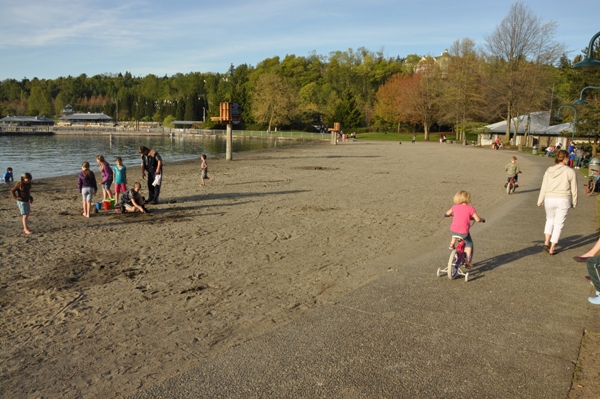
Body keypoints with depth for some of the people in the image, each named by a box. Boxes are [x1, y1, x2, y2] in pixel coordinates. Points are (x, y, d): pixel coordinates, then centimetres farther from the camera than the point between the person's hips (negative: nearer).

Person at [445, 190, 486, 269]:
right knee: (469, 244, 18)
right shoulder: (470, 208, -5)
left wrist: (450, 215, 44)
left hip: (453, 230, 3)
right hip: (464, 232, -3)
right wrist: (482, 219, 14)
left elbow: (447, 213, 22)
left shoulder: (455, 207, 6)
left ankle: (452, 243, 31)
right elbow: (477, 219, -8)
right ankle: (467, 261, 13)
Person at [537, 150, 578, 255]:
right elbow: (574, 190, -2)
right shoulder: (570, 172, -6)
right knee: (558, 224, 7)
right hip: (563, 200, -2)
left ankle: (546, 242, 13)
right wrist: (574, 203, 10)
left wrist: (540, 201, 11)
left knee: (550, 220, 24)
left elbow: (544, 187, 3)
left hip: (549, 199, 3)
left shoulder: (549, 170, 1)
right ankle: (552, 249, 10)